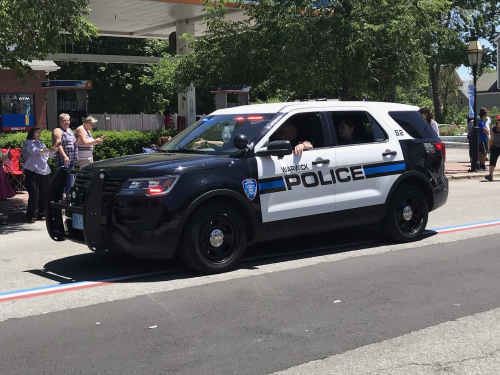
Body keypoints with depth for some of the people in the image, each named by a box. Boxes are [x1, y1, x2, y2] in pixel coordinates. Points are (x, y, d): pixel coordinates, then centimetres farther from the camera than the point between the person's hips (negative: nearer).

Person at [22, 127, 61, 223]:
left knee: (44, 195, 6)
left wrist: (54, 148, 3)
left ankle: (42, 214, 15)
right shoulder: (28, 143, -1)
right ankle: (31, 216, -3)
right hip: (32, 172, -7)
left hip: (45, 172, 7)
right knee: (34, 195, -10)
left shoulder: (41, 143, 20)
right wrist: (49, 149, -32)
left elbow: (50, 155, 21)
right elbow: (35, 151, -21)